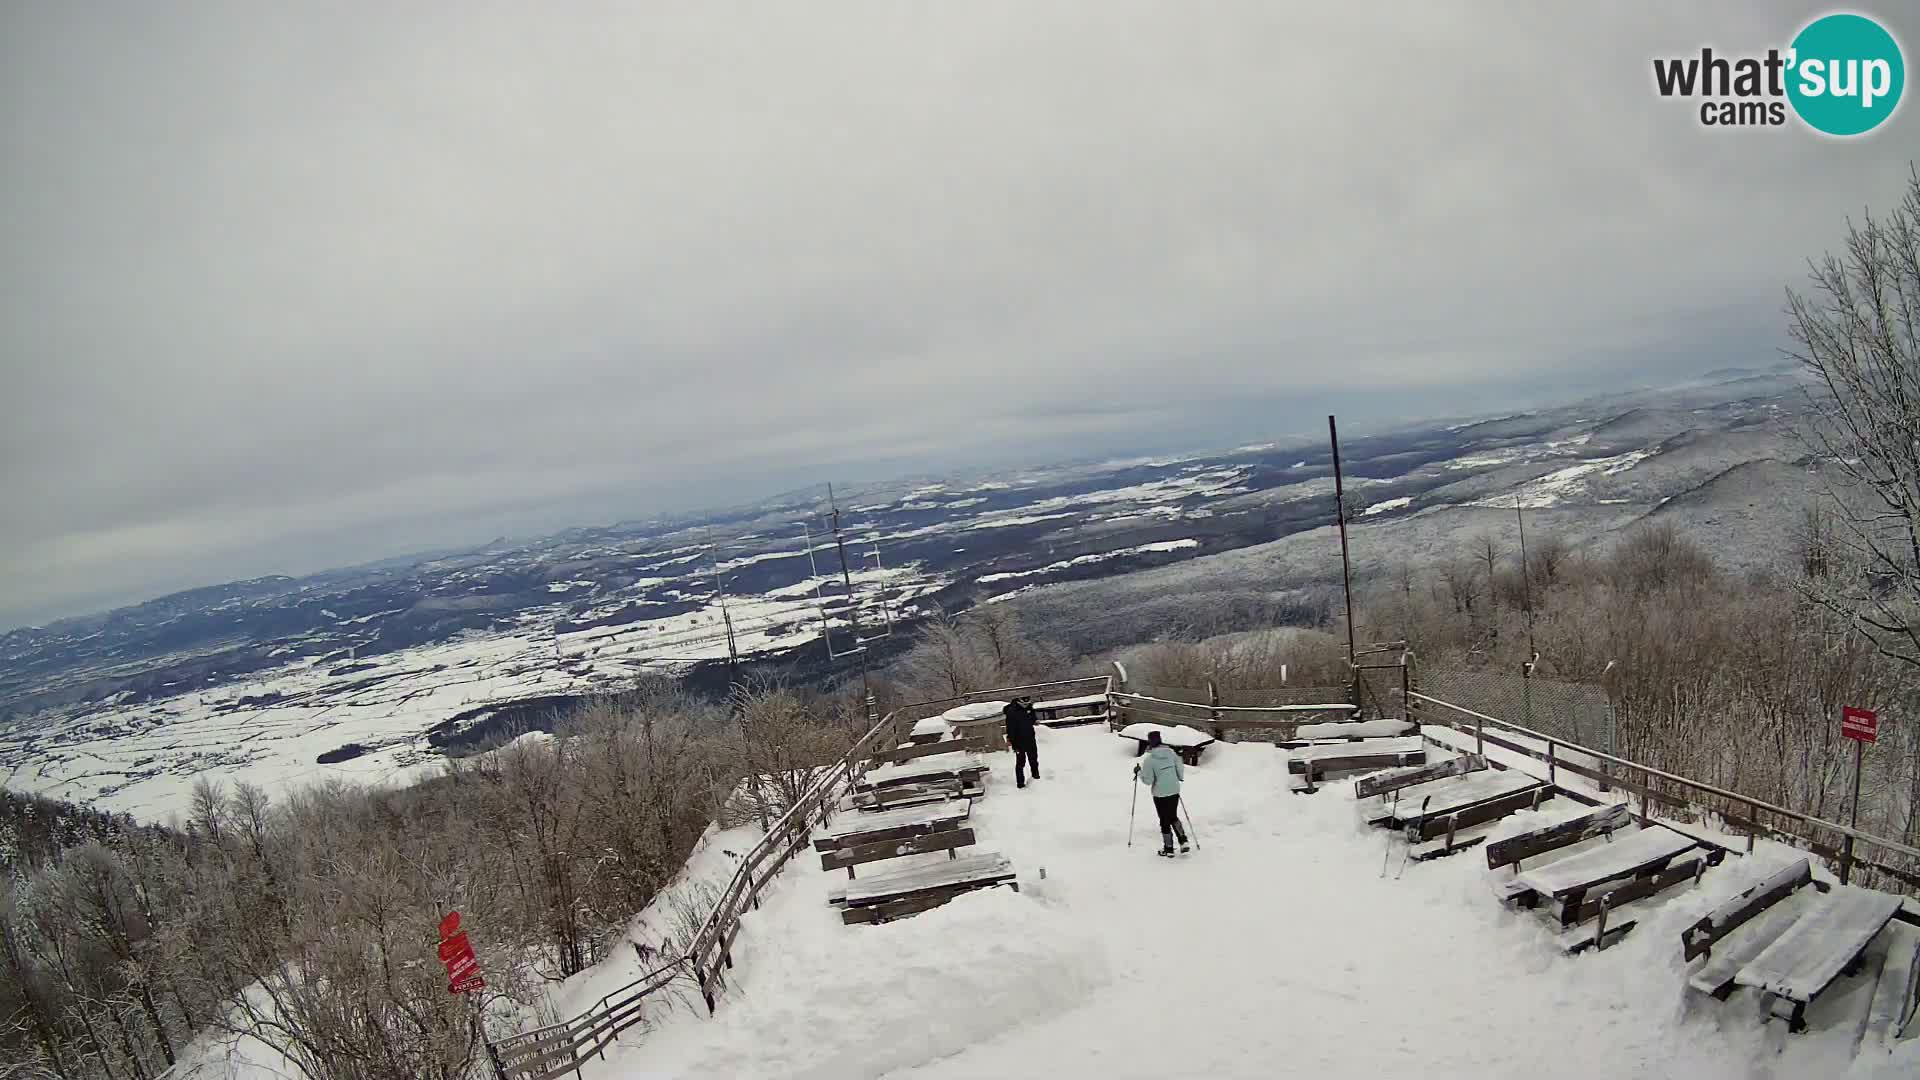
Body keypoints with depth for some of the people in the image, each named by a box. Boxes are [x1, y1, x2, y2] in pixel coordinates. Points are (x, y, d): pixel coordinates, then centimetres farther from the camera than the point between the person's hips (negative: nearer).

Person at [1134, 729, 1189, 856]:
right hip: (1174, 791, 4)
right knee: (1173, 817, 23)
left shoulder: (1150, 759, -16)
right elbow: (1181, 771, 2)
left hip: (1160, 794, -4)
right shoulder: (1171, 752, -4)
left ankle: (1169, 848, 19)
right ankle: (1183, 841, 12)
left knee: (1165, 820, 10)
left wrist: (1138, 772, 1)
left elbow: (1148, 780, -15)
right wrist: (1179, 779, 22)